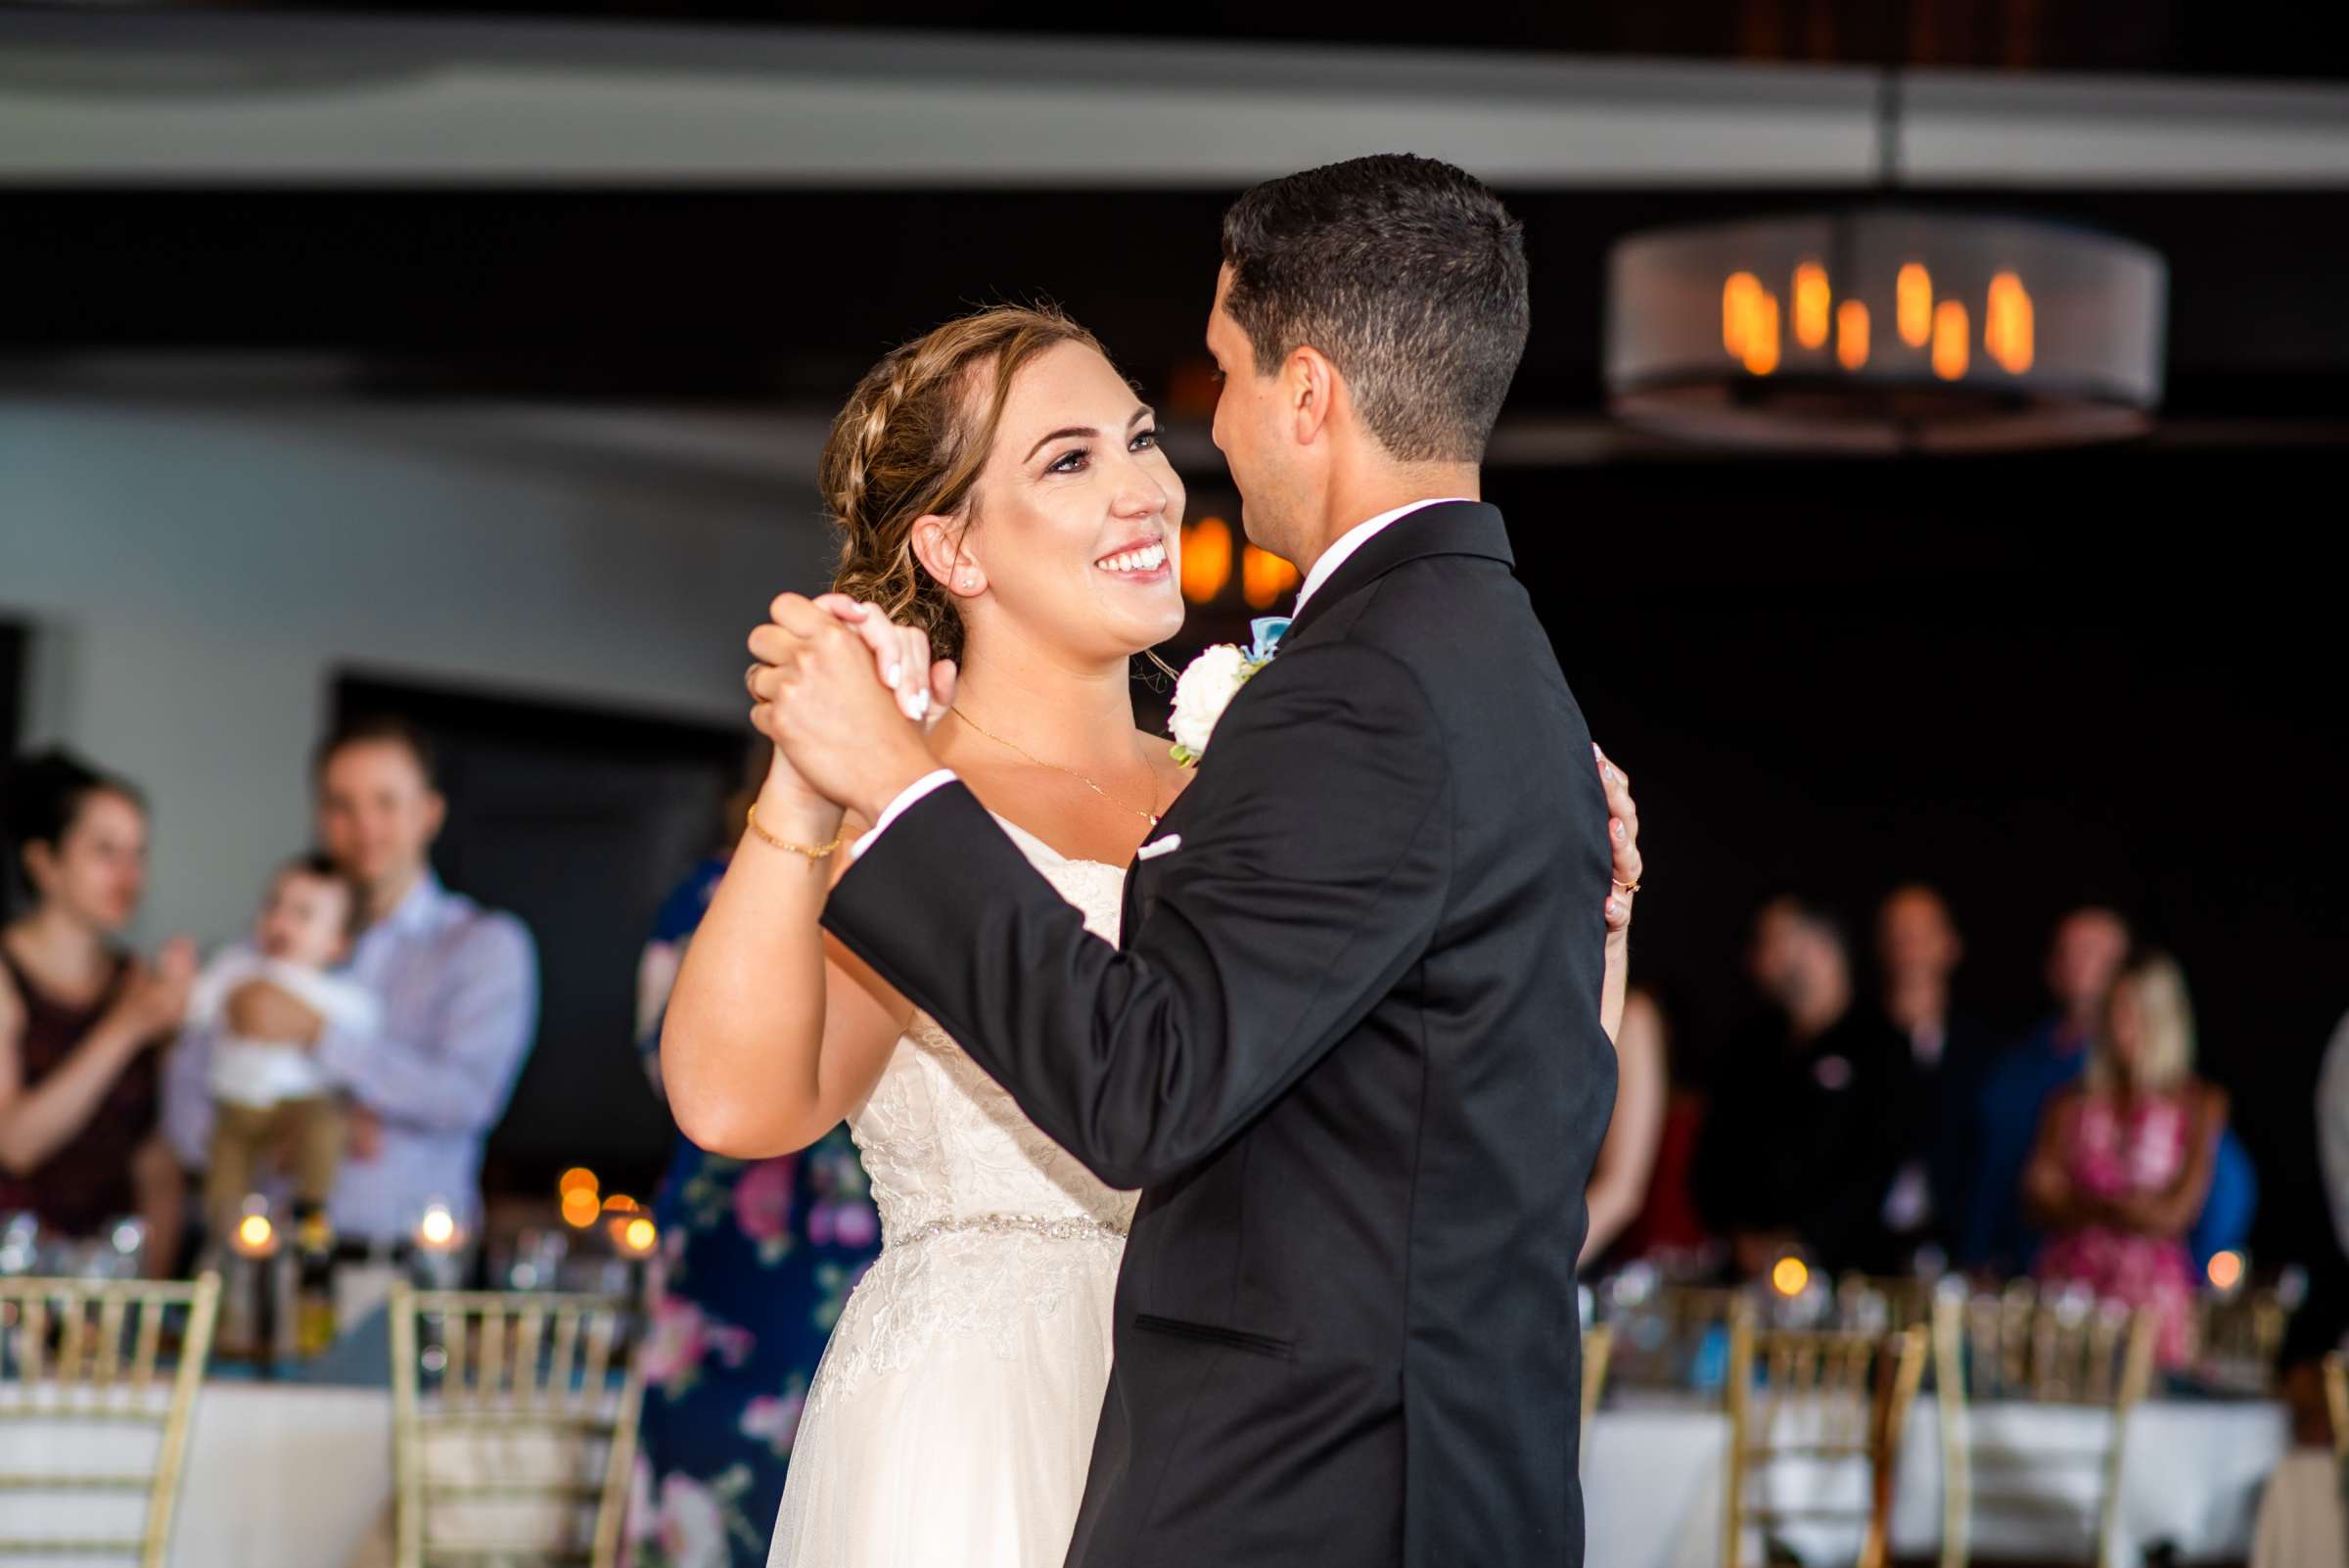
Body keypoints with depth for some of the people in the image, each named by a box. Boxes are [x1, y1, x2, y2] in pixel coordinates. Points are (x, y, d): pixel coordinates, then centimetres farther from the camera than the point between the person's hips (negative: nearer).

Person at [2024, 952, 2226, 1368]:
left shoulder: (2200, 1103, 5)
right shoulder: (2071, 1104, 12)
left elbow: (2175, 1213, -2)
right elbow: (2038, 1200, 3)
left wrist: (2084, 1206, 0)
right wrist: (2124, 1208, -7)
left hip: (2151, 1284, -2)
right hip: (2067, 1277, 2)